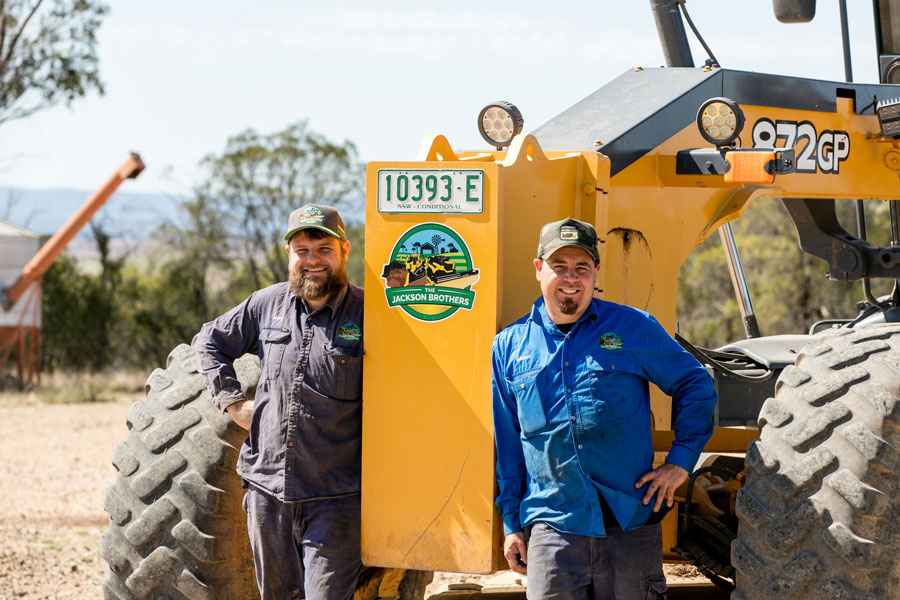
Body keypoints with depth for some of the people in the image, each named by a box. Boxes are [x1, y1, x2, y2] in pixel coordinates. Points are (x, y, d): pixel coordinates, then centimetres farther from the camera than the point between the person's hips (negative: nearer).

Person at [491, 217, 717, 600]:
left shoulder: (633, 328, 4)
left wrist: (680, 461, 3)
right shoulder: (510, 347, 10)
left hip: (632, 525, -1)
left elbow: (696, 386, 12)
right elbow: (507, 446, 16)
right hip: (553, 526, 1)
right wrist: (512, 524, 14)